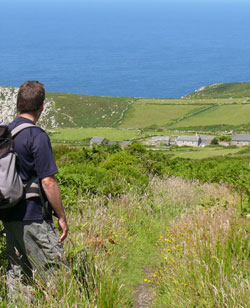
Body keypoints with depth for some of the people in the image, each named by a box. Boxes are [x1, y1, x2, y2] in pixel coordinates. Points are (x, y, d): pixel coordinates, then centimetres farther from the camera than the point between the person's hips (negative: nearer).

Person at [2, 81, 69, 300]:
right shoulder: (37, 136, -14)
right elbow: (48, 181, -17)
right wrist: (62, 216, -9)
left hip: (10, 217, 8)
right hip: (34, 218, -8)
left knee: (17, 272, 14)